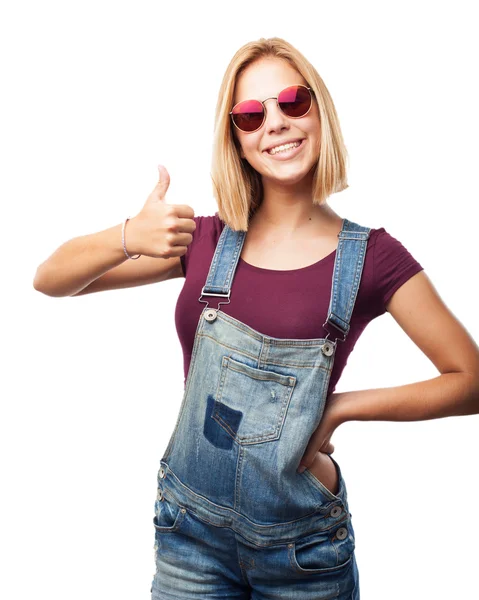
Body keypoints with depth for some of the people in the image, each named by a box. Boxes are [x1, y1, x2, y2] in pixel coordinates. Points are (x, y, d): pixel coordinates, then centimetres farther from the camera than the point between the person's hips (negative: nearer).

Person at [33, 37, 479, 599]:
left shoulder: (370, 256, -9)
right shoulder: (206, 240, -2)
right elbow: (50, 279, -2)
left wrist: (342, 408, -13)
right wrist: (128, 238, -21)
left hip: (301, 550, -2)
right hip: (190, 532, 2)